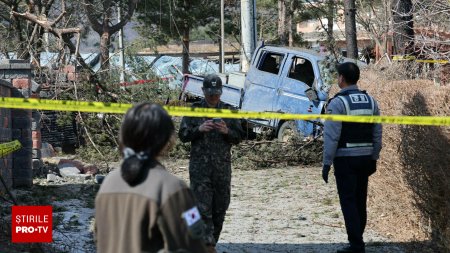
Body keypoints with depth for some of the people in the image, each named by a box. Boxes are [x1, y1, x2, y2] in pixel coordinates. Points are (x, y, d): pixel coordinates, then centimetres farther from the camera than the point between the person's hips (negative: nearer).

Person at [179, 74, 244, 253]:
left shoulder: (229, 111, 8)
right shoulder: (194, 111, 3)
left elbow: (238, 137, 7)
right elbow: (183, 135, 1)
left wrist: (227, 131, -14)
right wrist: (199, 129, -17)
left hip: (223, 166, 3)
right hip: (200, 166, -2)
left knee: (220, 207, 7)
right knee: (203, 207, -9)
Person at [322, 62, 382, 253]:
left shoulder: (337, 103, -12)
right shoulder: (370, 101, 7)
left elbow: (331, 136, -16)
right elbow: (377, 134, 9)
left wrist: (326, 163, -12)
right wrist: (373, 159, 16)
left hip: (345, 158, -6)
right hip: (365, 158, 6)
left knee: (348, 202, -3)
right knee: (360, 201, 15)